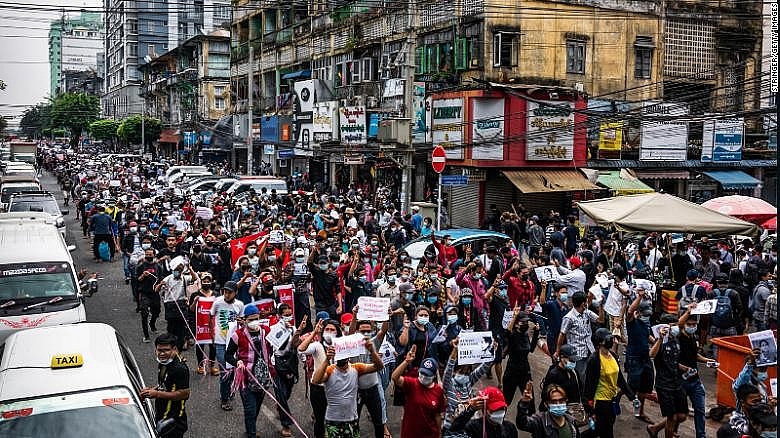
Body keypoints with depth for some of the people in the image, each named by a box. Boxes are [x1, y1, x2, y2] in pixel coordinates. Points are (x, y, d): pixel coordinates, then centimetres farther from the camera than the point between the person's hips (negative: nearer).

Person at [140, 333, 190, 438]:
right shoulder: (162, 364, 7)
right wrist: (151, 390, 1)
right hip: (160, 417, 9)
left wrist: (157, 394, -23)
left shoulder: (180, 368, -22)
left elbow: (184, 393, -25)